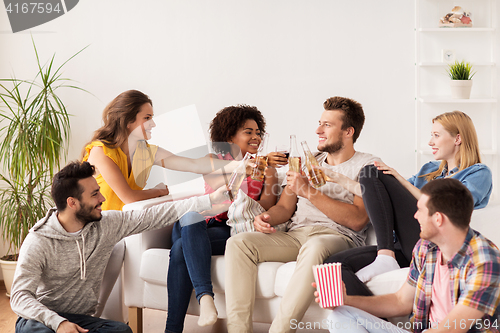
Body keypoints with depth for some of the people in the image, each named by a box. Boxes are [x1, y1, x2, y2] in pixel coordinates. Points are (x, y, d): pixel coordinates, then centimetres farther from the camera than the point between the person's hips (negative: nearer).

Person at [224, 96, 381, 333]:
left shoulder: (367, 166, 4)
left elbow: (357, 220, -10)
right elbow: (284, 207, 21)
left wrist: (310, 191, -14)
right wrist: (267, 217, -4)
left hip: (337, 236, -6)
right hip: (295, 235, 6)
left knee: (315, 247, -42)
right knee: (238, 243, -19)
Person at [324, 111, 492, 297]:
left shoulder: (479, 173, 8)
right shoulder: (429, 169, 29)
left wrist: (402, 181, -10)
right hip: (405, 250, 7)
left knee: (374, 174, -12)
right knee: (336, 263, -20)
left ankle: (386, 259, -22)